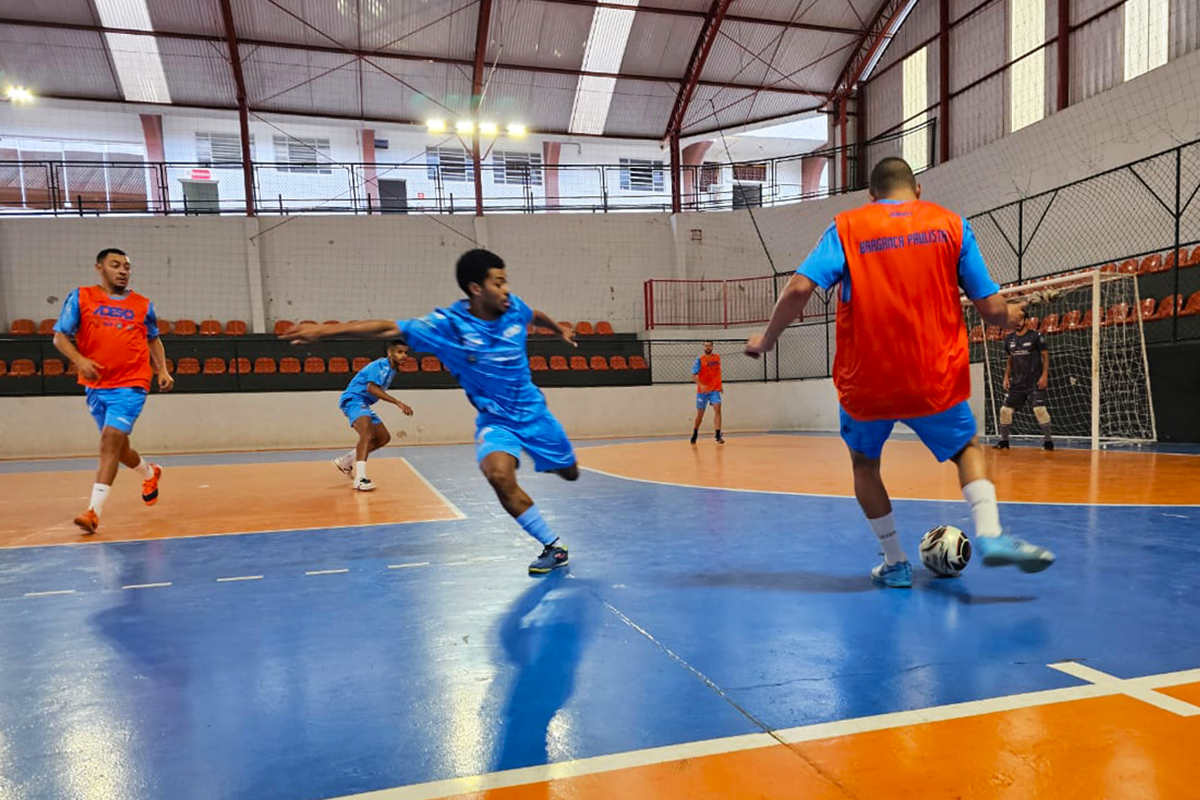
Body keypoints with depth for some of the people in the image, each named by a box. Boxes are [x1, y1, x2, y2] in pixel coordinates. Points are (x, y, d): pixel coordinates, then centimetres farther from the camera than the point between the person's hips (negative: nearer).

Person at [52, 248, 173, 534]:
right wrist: (79, 360, -15)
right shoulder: (80, 297, 5)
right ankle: (150, 472, 44)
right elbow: (60, 336, 3)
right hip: (96, 385, 2)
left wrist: (162, 371, 6)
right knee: (116, 445, 15)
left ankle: (94, 510, -12)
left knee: (110, 441, -14)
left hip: (130, 385, -2)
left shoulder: (143, 305, 7)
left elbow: (154, 340, 20)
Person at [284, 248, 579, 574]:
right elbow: (389, 328, -27)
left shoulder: (513, 307, -10)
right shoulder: (447, 324, -21)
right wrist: (324, 330, -34)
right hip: (494, 420, -3)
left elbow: (536, 315, 15)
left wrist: (560, 330, 33)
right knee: (499, 474, -31)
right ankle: (554, 546, -12)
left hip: (532, 410, 3)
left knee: (569, 473, 13)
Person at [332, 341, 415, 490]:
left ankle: (345, 462, 22)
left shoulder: (391, 369, 13)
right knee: (367, 434, -31)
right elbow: (371, 388, -32)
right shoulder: (381, 365, -17)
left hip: (363, 404, 10)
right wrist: (398, 403, -37)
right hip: (353, 399, -10)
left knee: (383, 437, 12)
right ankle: (360, 478, -42)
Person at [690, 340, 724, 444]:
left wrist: (720, 385, 19)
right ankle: (694, 434, 28)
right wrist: (700, 385, -28)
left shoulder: (717, 358, 6)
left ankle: (718, 436, -15)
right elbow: (694, 374, -14)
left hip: (715, 390, 3)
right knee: (700, 414, 6)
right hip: (702, 390, -3)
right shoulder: (700, 359, -8)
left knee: (717, 409, -16)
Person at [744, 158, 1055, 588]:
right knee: (967, 448, 24)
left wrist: (767, 339, 2)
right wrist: (1010, 316, 27)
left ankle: (895, 563, 23)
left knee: (864, 462, 23)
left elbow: (799, 289, -12)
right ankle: (990, 534, 0)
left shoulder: (846, 227, 3)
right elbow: (992, 308, 4)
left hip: (865, 382, 0)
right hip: (935, 380, 1)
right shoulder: (951, 224, 6)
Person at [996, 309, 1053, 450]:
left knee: (1039, 409, -16)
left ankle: (1048, 441, -4)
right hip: (1017, 382, 5)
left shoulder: (1035, 336, -6)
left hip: (1035, 381, -5)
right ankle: (1003, 441, 14)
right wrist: (1006, 377, 10)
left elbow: (1045, 355, -5)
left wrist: (1044, 375, -13)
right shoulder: (1009, 339, 9)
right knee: (1005, 409, 1)